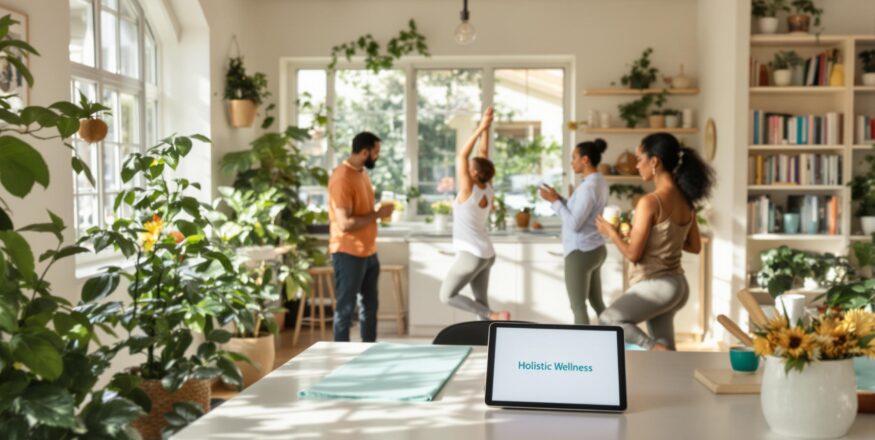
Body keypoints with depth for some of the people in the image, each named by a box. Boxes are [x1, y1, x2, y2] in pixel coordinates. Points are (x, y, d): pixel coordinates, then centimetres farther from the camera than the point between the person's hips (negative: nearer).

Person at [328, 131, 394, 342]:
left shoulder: (361, 172, 10)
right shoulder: (342, 178, -20)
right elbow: (345, 223, -24)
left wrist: (379, 212, 6)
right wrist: (378, 215, -18)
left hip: (368, 252, 9)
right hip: (348, 253, -9)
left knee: (370, 305, 17)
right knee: (346, 308, 1)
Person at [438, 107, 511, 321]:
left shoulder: (468, 190, -16)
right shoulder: (487, 189, 2)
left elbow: (462, 155, -16)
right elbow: (483, 153, 7)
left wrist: (481, 129, -15)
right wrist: (485, 129, 5)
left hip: (471, 255, -8)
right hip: (486, 254, 8)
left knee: (447, 296, 1)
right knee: (480, 302, 13)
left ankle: (494, 317, -8)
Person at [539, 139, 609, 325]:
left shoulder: (588, 186, -19)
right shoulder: (599, 182, 10)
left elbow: (574, 224, -22)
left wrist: (555, 201, -13)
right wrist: (559, 198, 7)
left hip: (581, 252, -9)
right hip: (594, 249, 9)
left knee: (578, 306, -1)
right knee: (597, 302, 16)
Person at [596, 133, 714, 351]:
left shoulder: (650, 202, -19)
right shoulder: (685, 201, 5)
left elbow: (633, 254, -15)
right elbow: (695, 246, 15)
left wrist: (611, 232, 1)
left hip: (655, 285, -8)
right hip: (677, 284, 8)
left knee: (608, 320, 10)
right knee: (665, 350, 14)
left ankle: (657, 350, -7)